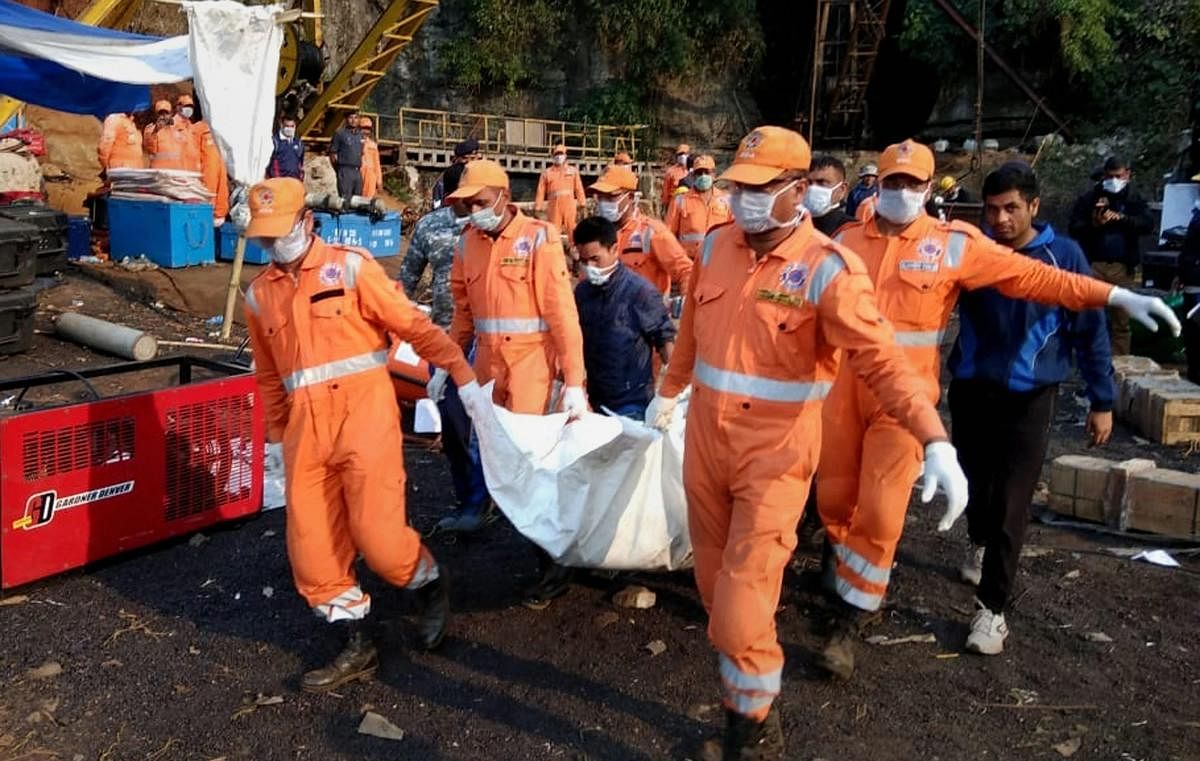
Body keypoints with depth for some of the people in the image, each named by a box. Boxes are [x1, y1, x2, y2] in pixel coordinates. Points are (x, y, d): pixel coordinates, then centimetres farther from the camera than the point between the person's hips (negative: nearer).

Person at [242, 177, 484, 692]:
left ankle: (430, 586, 24)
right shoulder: (259, 294, 14)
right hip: (306, 426, 5)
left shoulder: (350, 267, -1)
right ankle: (356, 646, 18)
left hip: (363, 411, -5)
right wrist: (277, 435, 23)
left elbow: (412, 325, -3)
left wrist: (462, 376, -7)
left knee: (376, 530, -8)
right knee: (311, 544, 2)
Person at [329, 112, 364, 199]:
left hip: (358, 172, 6)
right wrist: (339, 170, 0)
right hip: (345, 171, -6)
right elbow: (332, 153, -1)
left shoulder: (361, 135, 15)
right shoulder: (340, 134, -1)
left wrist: (360, 168, 12)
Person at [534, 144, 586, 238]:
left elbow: (579, 188, 5)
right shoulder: (547, 173, 10)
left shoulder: (573, 171, 11)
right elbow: (541, 191, 7)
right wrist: (538, 207, 2)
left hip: (569, 206, 0)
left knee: (572, 230, 2)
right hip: (554, 206, 0)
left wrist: (582, 204, -2)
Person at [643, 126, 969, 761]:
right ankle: (742, 692, 41)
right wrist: (669, 392, 29)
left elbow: (881, 361, -23)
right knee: (715, 584, 17)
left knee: (743, 605, -6)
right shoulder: (715, 246, 2)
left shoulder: (827, 268, -16)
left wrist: (936, 441, -35)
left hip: (774, 455, -6)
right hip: (705, 441, 6)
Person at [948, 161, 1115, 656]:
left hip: (1030, 398, -2)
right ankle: (980, 544, 51)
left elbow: (1090, 330, -4)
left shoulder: (1063, 255, -8)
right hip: (971, 391, 3)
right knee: (976, 484, 20)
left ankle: (992, 609, 5)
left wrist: (1102, 400, -2)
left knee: (1011, 503, -4)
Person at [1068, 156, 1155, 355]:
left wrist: (1121, 218, -18)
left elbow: (1148, 223, -4)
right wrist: (1093, 224, -18)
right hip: (1094, 264, -2)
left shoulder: (1134, 198, 9)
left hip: (1122, 266, 2)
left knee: (1121, 322, 5)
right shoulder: (1089, 198, 3)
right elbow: (1073, 228, 0)